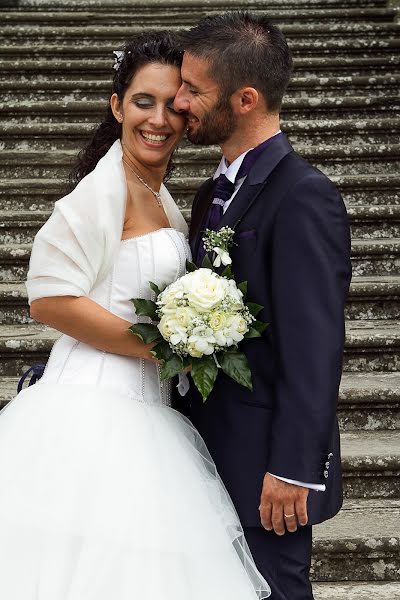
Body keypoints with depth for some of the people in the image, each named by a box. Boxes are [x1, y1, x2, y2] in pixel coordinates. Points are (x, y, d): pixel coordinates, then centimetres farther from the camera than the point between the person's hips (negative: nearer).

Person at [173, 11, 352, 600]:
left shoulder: (303, 197, -19)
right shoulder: (216, 192, 10)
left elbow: (315, 347, -22)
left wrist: (291, 469, -20)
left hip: (265, 466, -8)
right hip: (212, 452, 9)